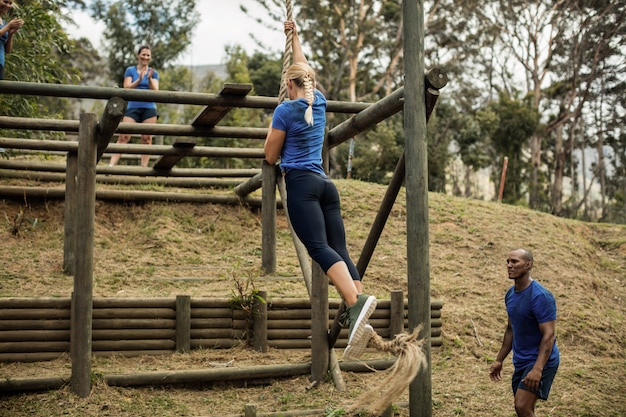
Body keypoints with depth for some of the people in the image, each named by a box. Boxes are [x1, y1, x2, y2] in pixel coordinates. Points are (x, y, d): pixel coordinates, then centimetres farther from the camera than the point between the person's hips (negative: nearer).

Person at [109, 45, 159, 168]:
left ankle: (144, 167, -1)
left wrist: (149, 79, -17)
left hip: (149, 108, 1)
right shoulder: (130, 70, 9)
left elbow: (155, 91, 0)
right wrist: (139, 80, -16)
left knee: (147, 139, -3)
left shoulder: (153, 73, 11)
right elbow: (127, 88, -2)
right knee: (124, 136, -12)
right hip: (133, 107, -1)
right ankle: (111, 165, -17)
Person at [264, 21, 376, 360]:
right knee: (339, 249, -4)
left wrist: (271, 128, 24)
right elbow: (304, 68, 37)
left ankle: (356, 305, -45)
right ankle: (359, 317, -20)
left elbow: (271, 157, 6)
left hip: (301, 183, -6)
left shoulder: (286, 109, 0)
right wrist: (294, 37, 50)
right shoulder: (319, 102, 16)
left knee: (320, 248, -22)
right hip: (325, 184, 6)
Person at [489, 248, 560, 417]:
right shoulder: (510, 294, 6)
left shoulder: (540, 296, -19)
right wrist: (499, 360, 16)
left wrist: (537, 369, -31)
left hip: (541, 361, -8)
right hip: (521, 361, 8)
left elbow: (549, 335, -22)